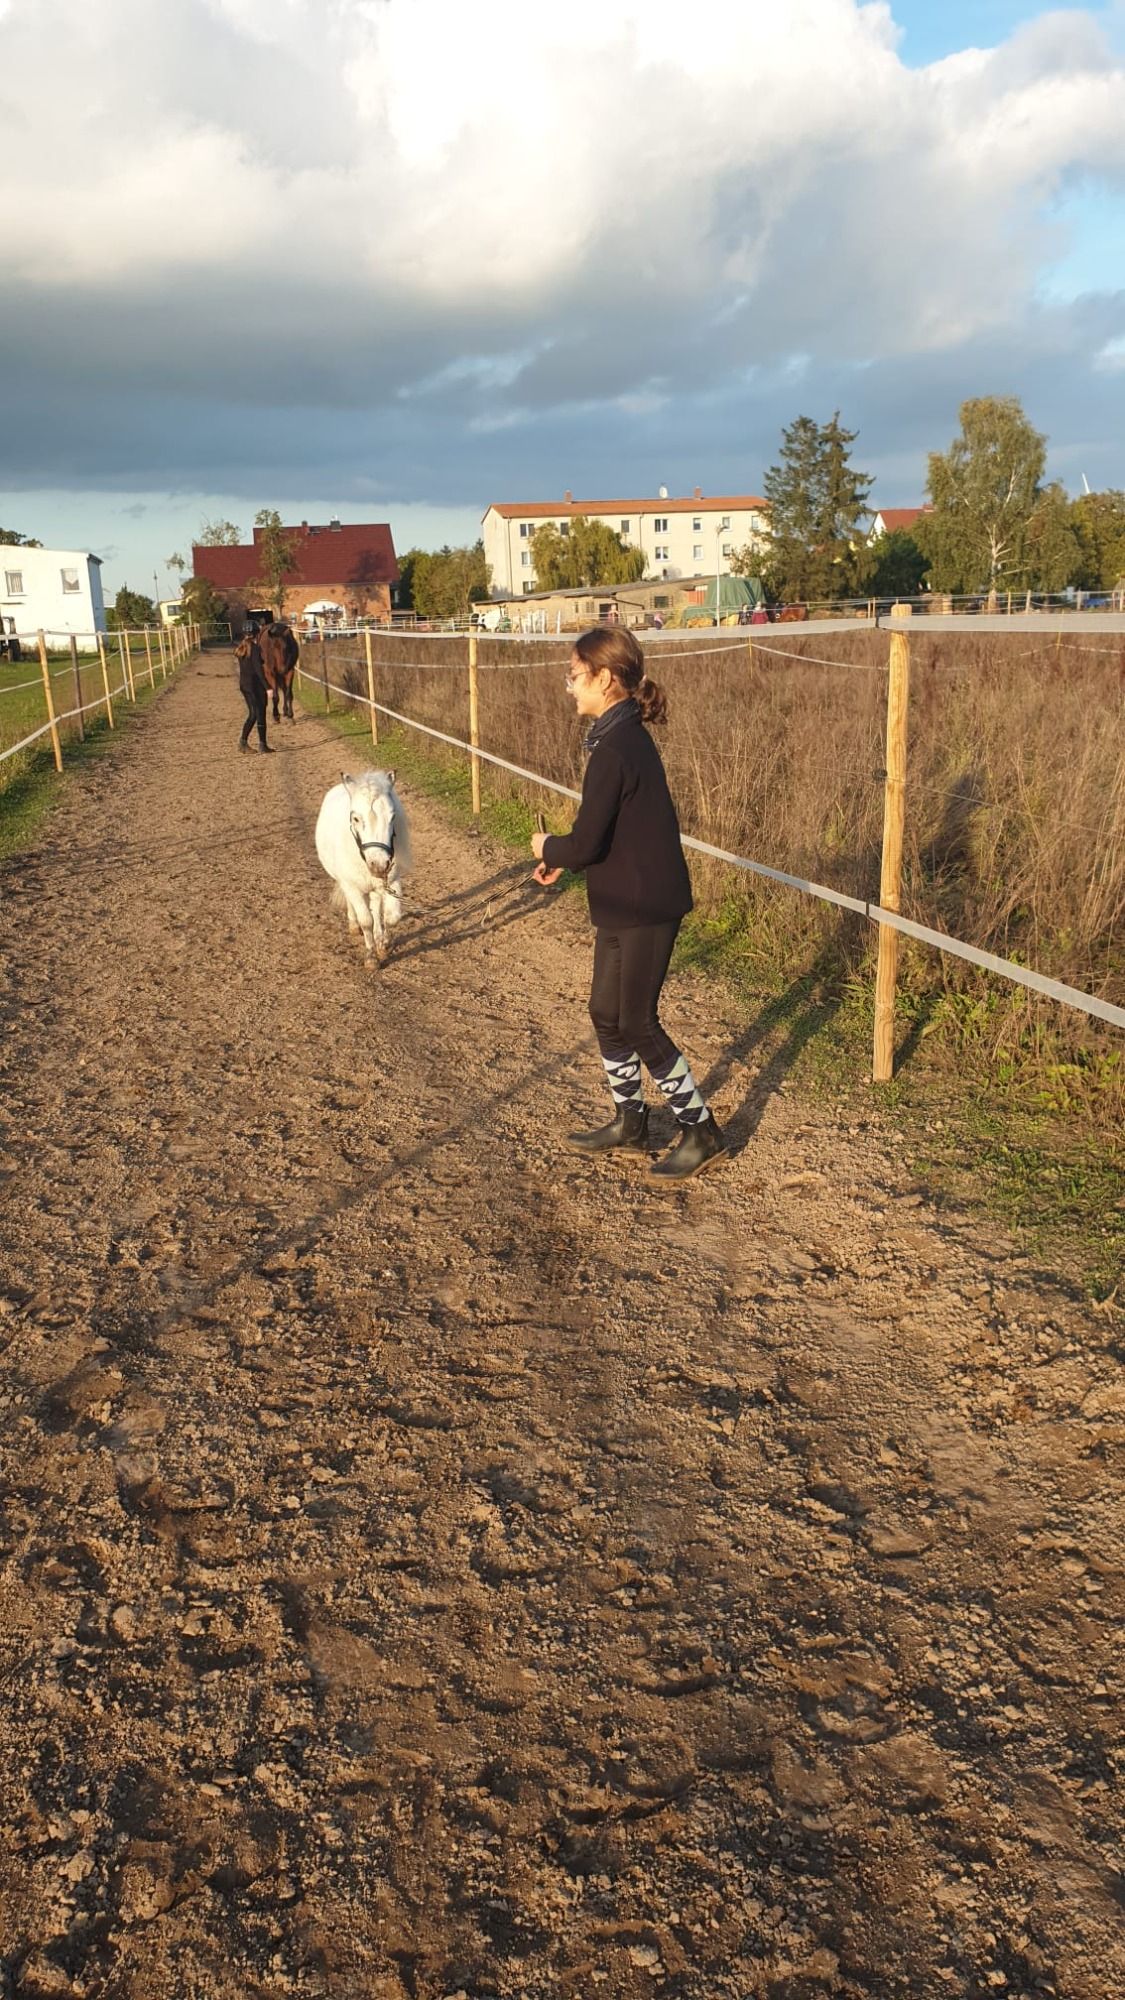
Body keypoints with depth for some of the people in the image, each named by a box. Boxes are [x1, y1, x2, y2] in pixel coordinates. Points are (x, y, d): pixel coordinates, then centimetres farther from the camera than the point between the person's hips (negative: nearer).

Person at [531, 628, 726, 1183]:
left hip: (643, 910, -10)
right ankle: (629, 1122, 31)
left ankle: (700, 1131, 15)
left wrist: (547, 848, -3)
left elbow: (586, 843, -23)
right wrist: (563, 860, 9)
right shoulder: (626, 737, 8)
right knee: (607, 1013, 17)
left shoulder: (615, 749, -23)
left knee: (637, 1024, 1)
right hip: (625, 904, 10)